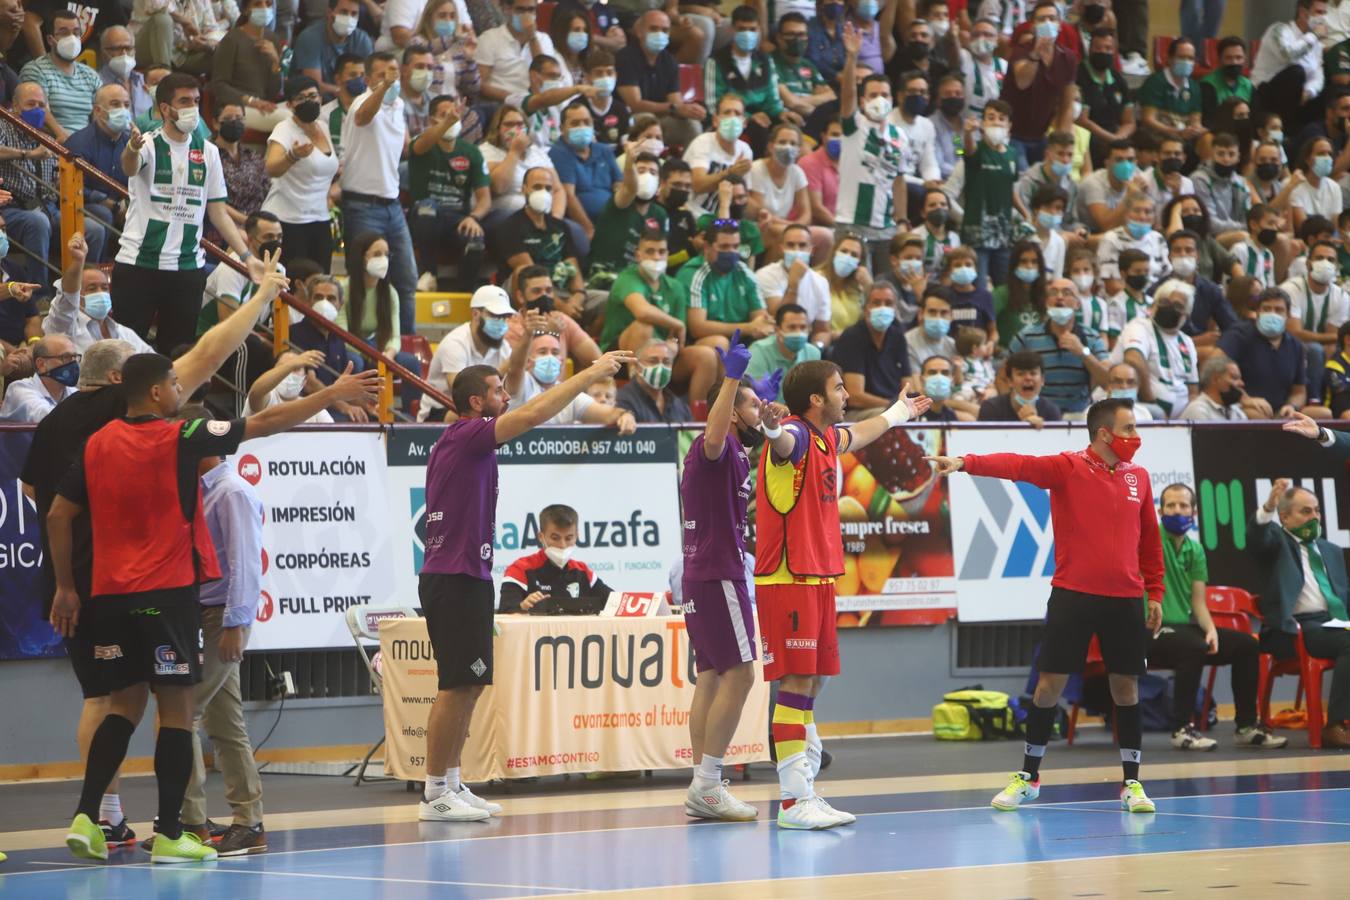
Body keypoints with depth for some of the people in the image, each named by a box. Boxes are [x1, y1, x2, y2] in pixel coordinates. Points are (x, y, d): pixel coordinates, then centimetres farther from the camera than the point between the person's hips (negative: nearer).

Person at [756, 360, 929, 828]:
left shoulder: (828, 436, 14)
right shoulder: (796, 435, -14)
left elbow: (854, 436, 39)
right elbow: (783, 442, -41)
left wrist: (895, 414, 58)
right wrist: (769, 427, -66)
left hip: (818, 578, 9)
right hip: (788, 578, -9)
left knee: (810, 685, 10)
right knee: (796, 683, -11)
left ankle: (806, 793, 14)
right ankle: (793, 802, -11)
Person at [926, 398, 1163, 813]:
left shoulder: (1138, 477, 9)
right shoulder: (1067, 468, -5)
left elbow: (1150, 540, 16)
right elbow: (1018, 465, -20)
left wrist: (1155, 593, 13)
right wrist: (965, 463, -35)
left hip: (1124, 600, 3)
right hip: (1073, 595, -3)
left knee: (1126, 686, 5)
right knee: (1050, 683, 0)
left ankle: (1131, 783, 15)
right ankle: (1029, 776, 13)